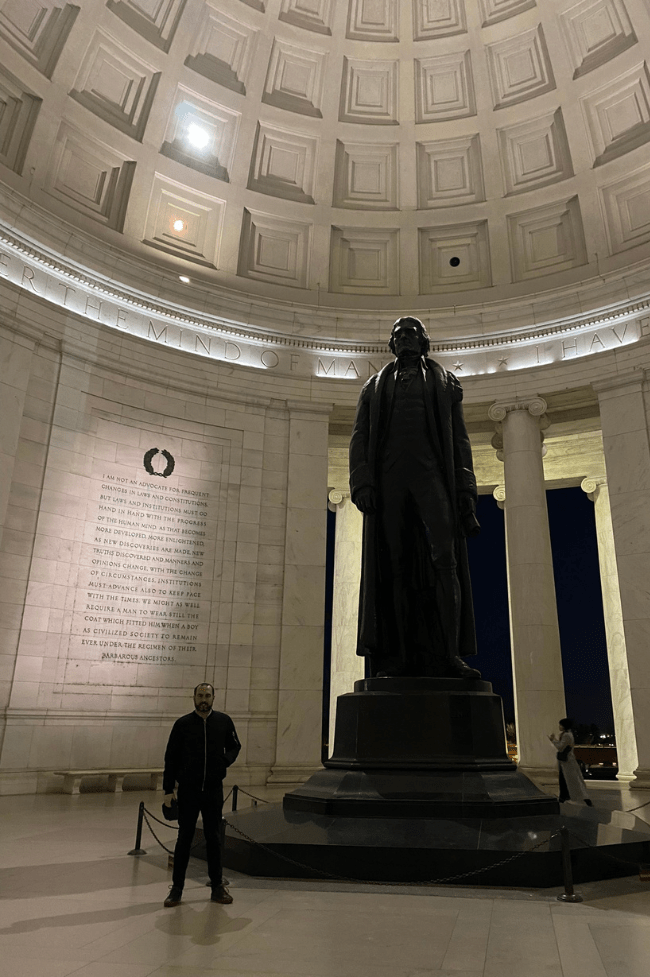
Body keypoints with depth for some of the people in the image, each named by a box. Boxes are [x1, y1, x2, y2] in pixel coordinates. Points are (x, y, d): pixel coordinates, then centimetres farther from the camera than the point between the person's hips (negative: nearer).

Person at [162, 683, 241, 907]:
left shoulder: (224, 721, 0)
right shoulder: (182, 724, -5)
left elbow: (235, 746, 13)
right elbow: (171, 758, -1)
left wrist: (226, 759, -7)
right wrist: (168, 790, -4)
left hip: (214, 790, 1)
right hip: (188, 790, -1)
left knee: (213, 838, 10)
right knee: (184, 838, 6)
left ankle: (217, 887, 22)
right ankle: (177, 888, 19)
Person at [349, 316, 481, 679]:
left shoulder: (445, 381, 23)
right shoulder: (376, 386, 25)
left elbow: (460, 439, 14)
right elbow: (359, 437, 13)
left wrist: (466, 488, 0)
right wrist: (361, 481, -5)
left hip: (432, 475, -1)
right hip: (388, 478, 1)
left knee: (444, 560, -15)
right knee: (394, 566, -5)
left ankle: (448, 655, -17)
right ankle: (400, 656, -4)